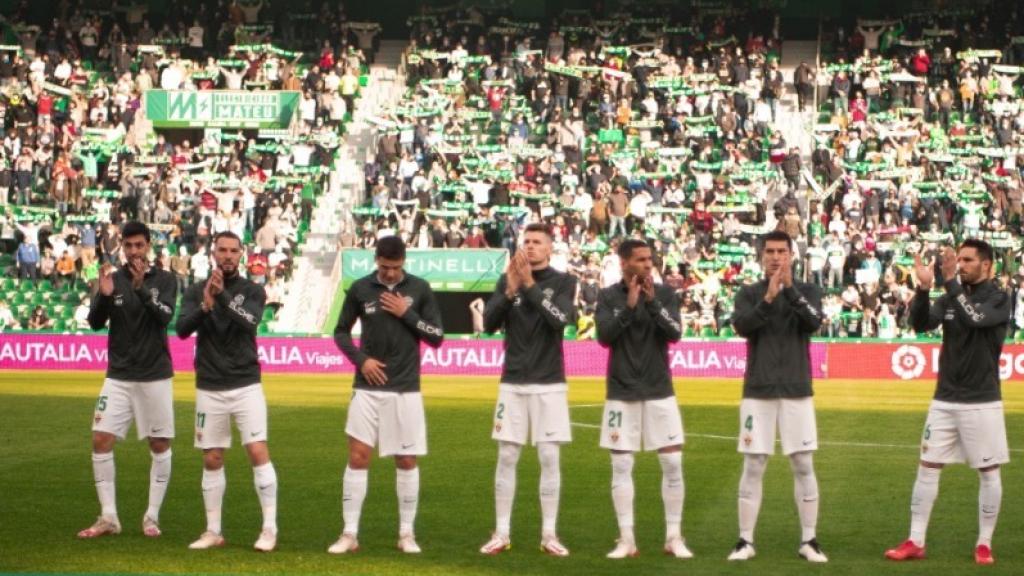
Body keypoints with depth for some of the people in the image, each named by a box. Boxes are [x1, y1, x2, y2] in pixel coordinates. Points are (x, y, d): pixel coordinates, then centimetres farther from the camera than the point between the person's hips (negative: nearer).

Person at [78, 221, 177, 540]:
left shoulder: (164, 280, -1)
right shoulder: (114, 278, 3)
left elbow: (165, 316, -17)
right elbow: (95, 323, -4)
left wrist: (141, 288, -32)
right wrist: (104, 296, -23)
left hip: (155, 376, -2)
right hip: (118, 376, 2)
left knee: (160, 446, 2)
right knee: (101, 441, -6)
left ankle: (152, 517, 13)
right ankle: (108, 517, 2)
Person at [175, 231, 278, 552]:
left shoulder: (253, 291, 0)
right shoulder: (196, 291, 4)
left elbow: (249, 323, -18)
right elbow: (182, 329, -9)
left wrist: (222, 296, -31)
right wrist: (205, 306, -26)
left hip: (246, 385, -2)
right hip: (209, 389, 2)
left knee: (258, 452, -10)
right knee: (212, 460, 8)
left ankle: (270, 528, -3)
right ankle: (213, 531, 17)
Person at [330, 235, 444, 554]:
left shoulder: (419, 289, 0)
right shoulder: (360, 289, 1)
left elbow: (437, 336, 0)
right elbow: (341, 331, 10)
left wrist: (407, 313, -12)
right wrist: (360, 358, -6)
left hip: (406, 388, 0)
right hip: (368, 387, 0)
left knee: (407, 460, 4)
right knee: (358, 457, -4)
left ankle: (406, 533, 15)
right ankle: (350, 534, 3)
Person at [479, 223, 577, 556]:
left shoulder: (563, 282, 0)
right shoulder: (507, 279, 6)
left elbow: (560, 320, -17)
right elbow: (489, 324, -4)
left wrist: (530, 284, -21)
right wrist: (510, 290, -17)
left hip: (549, 384, -2)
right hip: (513, 383, 2)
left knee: (549, 459, 0)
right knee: (507, 458, 2)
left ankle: (549, 534, 7)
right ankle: (502, 533, 9)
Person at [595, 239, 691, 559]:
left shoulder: (665, 293, 2)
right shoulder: (608, 296, 0)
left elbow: (675, 333, -10)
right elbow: (604, 336, -12)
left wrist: (653, 301, -20)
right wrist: (629, 306, -21)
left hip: (659, 391, 1)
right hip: (622, 392, 0)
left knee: (673, 463, -2)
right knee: (621, 466, 1)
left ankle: (674, 536, 9)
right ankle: (626, 538, 9)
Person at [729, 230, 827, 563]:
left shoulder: (808, 291, 6)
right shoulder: (749, 293, 6)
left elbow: (814, 322, -13)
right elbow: (741, 326, -12)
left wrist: (790, 289, -23)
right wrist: (768, 299, -26)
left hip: (797, 390, 0)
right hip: (758, 390, 0)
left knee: (804, 466, 1)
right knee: (753, 466, 1)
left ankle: (808, 540, 9)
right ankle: (745, 541, 7)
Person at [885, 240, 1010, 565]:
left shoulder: (998, 299, -5)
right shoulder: (951, 298, 9)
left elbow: (974, 318, -24)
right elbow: (920, 324, -5)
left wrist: (951, 282, -25)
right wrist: (923, 288, -20)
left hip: (982, 402, -4)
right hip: (945, 400, 4)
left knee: (988, 473, 1)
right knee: (927, 468, 2)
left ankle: (984, 544, 12)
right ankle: (916, 543, 6)